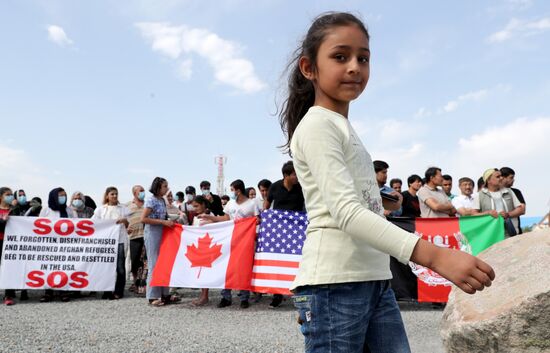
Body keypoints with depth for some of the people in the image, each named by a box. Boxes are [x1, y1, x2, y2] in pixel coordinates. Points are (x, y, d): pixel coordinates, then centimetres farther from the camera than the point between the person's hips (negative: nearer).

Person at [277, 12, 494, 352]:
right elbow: (346, 211, -23)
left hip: (375, 279, 9)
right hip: (334, 283, -8)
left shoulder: (343, 128, 18)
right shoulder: (317, 125, -10)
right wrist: (434, 256, -31)